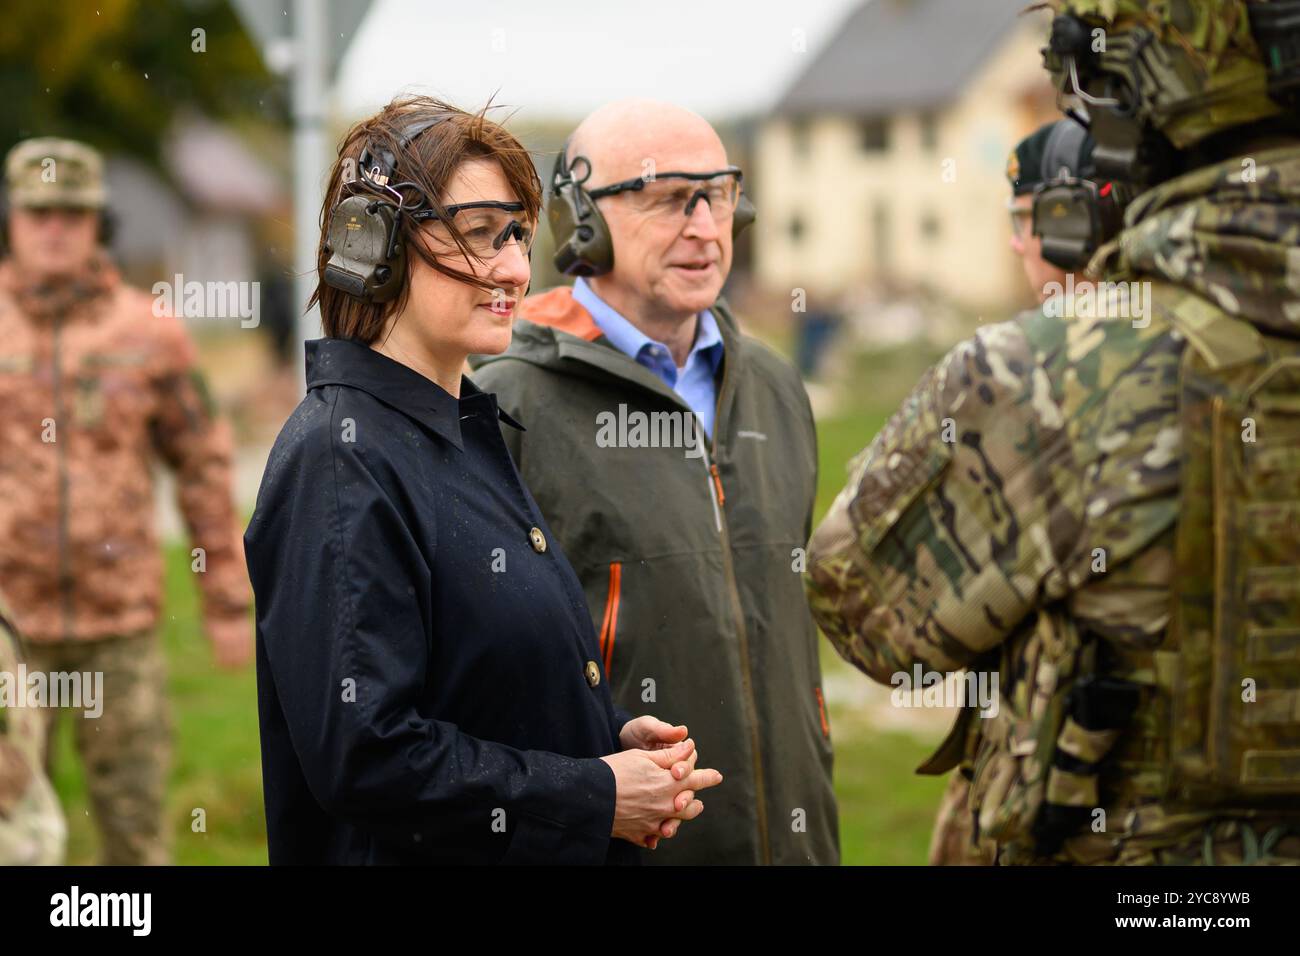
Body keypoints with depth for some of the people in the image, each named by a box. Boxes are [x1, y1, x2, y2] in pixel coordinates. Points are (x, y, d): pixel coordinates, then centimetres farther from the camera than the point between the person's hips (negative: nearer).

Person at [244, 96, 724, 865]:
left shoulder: (471, 432, 11)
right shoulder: (341, 462, -18)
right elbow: (361, 754, -25)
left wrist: (616, 739, 0)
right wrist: (597, 796, -18)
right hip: (414, 853, -9)